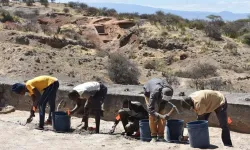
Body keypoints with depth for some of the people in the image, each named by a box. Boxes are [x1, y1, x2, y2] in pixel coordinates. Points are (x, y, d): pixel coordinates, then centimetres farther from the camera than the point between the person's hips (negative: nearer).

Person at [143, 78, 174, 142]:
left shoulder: (170, 91, -33)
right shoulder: (154, 94, -47)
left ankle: (161, 136, -7)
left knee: (162, 112, -11)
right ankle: (154, 137, -9)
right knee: (152, 116, -17)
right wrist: (161, 116, -62)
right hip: (148, 92, -3)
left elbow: (165, 101, -12)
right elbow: (151, 110, -48)